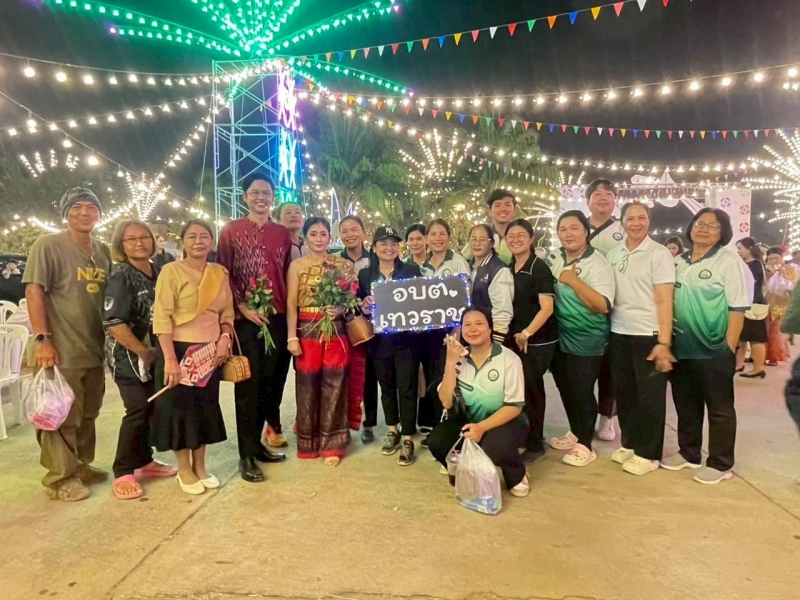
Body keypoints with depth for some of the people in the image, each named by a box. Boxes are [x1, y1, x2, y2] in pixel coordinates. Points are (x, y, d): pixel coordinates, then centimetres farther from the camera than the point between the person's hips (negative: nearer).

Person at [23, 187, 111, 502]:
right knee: (62, 416, 2)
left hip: (94, 349, 6)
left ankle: (81, 466, 32)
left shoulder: (103, 251, 11)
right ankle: (61, 477, 15)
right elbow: (33, 292, -12)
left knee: (87, 414, 16)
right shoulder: (48, 245, -7)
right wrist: (42, 339, -18)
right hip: (62, 350, -6)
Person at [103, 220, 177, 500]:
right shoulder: (120, 277, -14)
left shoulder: (157, 272, 6)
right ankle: (123, 473, 5)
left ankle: (144, 461, 26)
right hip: (128, 356, -7)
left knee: (153, 407, 11)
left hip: (154, 353, 7)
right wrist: (143, 352, -17)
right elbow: (113, 323, -21)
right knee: (138, 409, -8)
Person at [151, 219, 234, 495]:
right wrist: (169, 358, -21)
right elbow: (161, 317, -15)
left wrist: (225, 338, -6)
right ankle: (184, 470, 23)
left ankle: (200, 466, 29)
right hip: (180, 349, -5)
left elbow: (227, 313, 12)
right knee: (180, 408, 5)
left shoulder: (220, 273, 6)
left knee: (206, 407, 13)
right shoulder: (171, 271, -10)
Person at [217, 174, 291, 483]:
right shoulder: (231, 230, 2)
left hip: (278, 318, 4)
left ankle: (257, 443, 23)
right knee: (248, 385, -2)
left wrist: (288, 310, 6)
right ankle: (246, 455, 6)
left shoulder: (283, 233, 12)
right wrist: (242, 307, -12)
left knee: (270, 382, 9)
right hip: (246, 318, -4)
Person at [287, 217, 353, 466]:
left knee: (334, 384, 3)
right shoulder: (297, 265, 3)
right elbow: (291, 303, -2)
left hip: (336, 329, 1)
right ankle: (309, 443, 21)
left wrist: (342, 308, -13)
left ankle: (331, 444, 14)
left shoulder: (342, 264, 6)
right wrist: (292, 337, -8)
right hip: (307, 329, -1)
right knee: (308, 384, 5)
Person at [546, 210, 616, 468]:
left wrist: (574, 281, -26)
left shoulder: (597, 264, -16)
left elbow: (604, 306, -25)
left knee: (582, 391, 0)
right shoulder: (553, 258, 4)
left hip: (587, 342, -7)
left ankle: (585, 445, 17)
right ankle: (574, 433, 36)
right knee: (565, 388, 17)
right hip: (560, 337, 7)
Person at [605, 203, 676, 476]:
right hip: (619, 334, 5)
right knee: (624, 392, 13)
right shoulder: (613, 254, 8)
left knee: (650, 396, 5)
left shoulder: (659, 254, -6)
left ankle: (648, 453, 17)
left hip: (648, 335, -5)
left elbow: (664, 301, -9)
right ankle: (629, 443, 29)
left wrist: (664, 342, -14)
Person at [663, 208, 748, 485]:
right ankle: (688, 453, 30)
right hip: (682, 347, 6)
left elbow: (738, 308, -9)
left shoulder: (729, 261, -5)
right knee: (686, 404, 15)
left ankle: (720, 463, 17)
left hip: (714, 349, -5)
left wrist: (730, 348, -14)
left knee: (719, 408, 6)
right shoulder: (680, 262, 11)